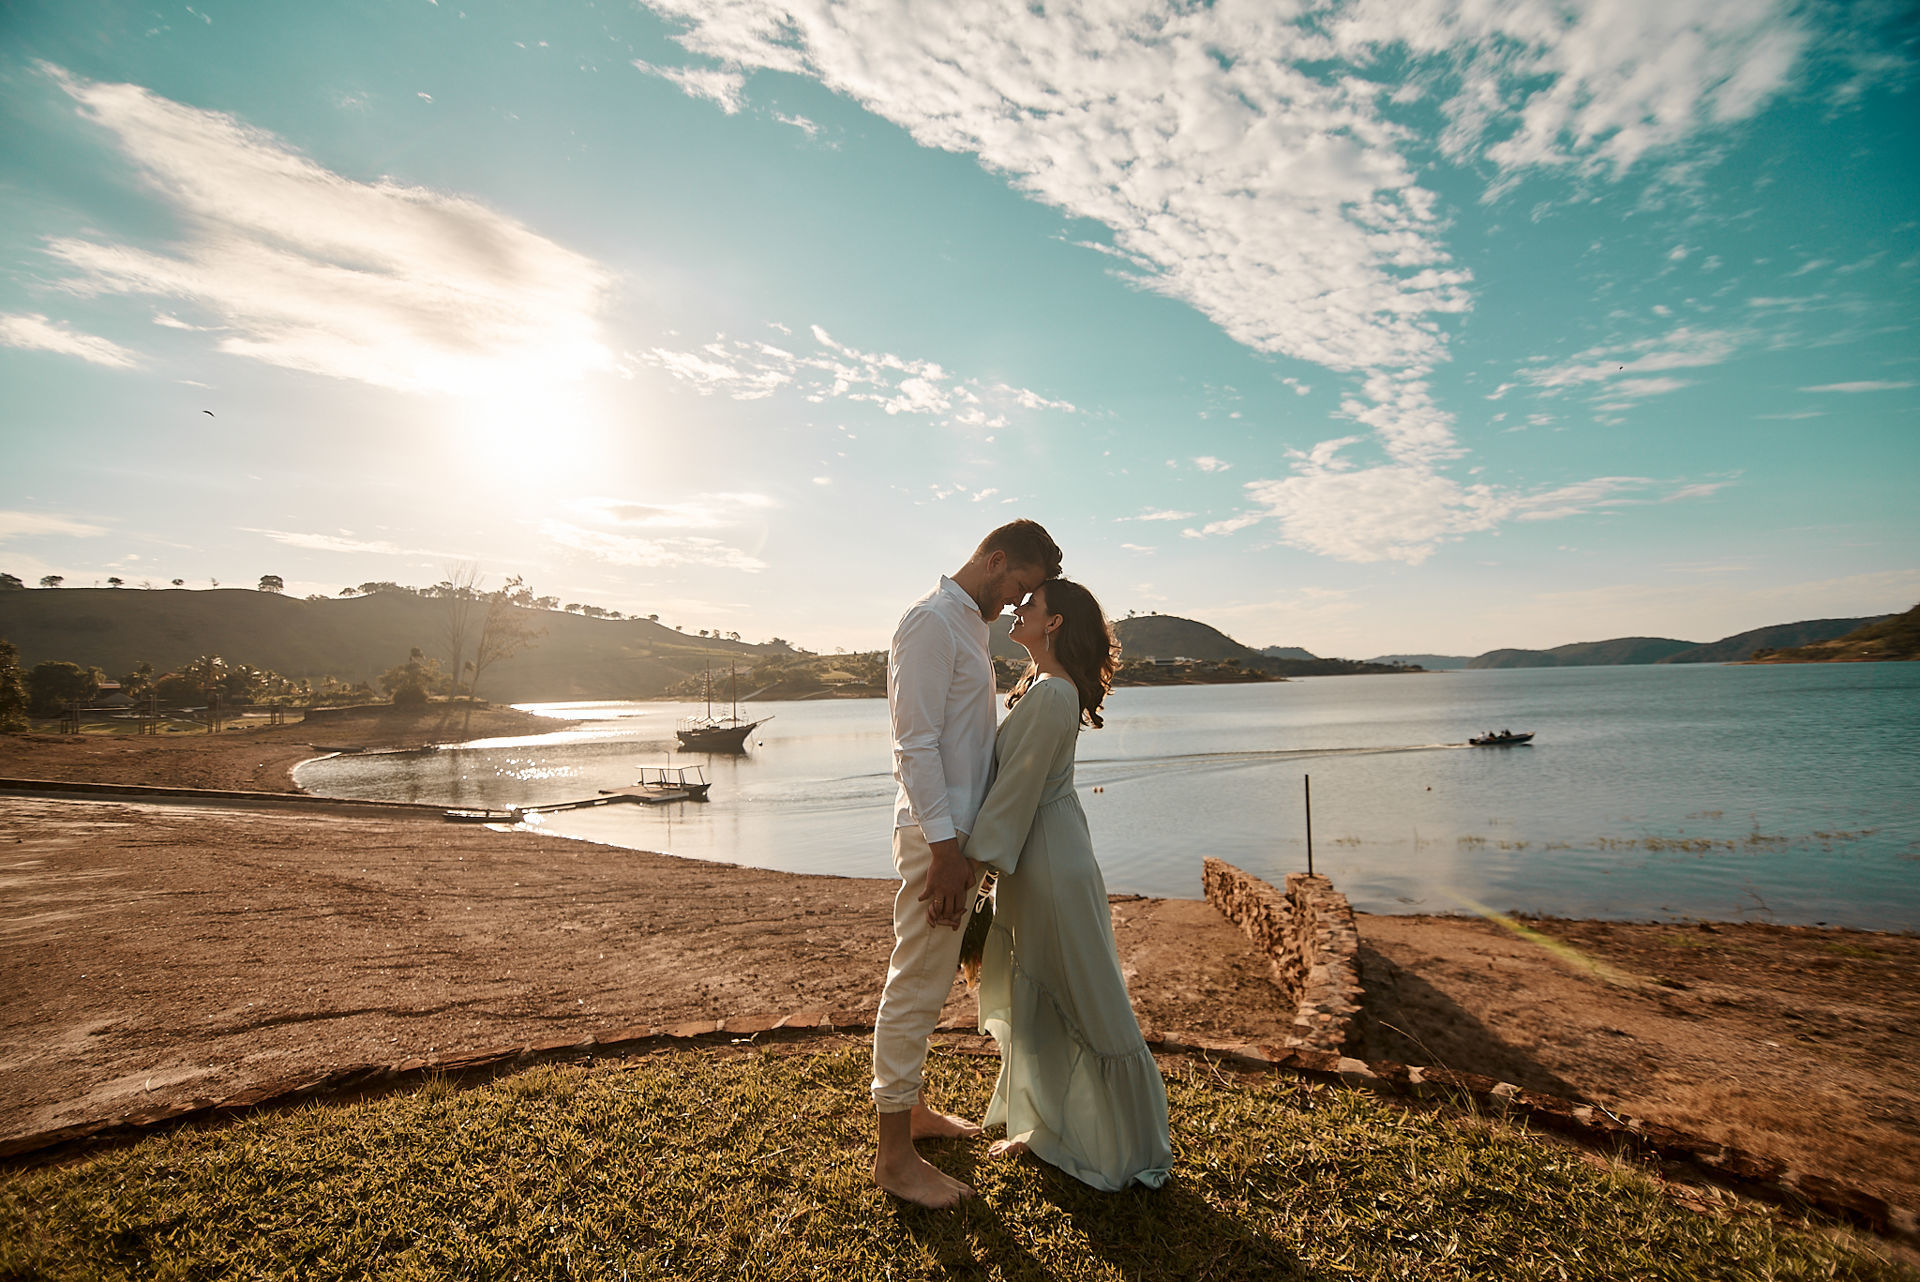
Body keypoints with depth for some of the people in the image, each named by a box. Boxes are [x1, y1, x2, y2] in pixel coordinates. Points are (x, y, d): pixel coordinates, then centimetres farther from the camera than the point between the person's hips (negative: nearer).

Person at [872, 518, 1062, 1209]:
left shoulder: (968, 622, 16)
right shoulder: (932, 620, -14)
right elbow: (917, 743, -20)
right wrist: (944, 846, -22)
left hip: (956, 830, 10)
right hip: (935, 833, -10)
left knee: (927, 982, 19)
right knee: (915, 987, -1)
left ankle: (912, 1110, 34)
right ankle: (894, 1154, 12)